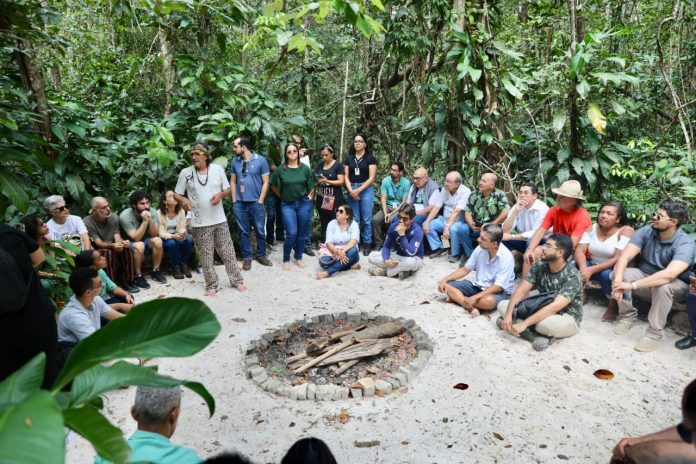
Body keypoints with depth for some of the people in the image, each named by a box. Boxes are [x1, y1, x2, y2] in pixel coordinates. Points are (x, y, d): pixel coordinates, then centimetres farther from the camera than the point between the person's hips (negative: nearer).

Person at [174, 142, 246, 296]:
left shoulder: (217, 169, 0)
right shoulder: (185, 173, -3)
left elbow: (228, 190, 7)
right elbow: (176, 194, 2)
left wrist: (220, 194, -15)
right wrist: (183, 200, -20)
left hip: (220, 220, 1)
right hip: (200, 223, -1)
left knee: (228, 252, 7)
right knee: (206, 256, 5)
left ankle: (237, 280, 19)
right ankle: (211, 285, 18)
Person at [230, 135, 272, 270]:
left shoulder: (260, 160, -4)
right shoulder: (235, 162, 5)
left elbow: (265, 182, -3)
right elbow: (233, 182, 11)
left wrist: (260, 200, -7)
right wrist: (234, 201, 4)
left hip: (256, 202, -2)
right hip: (239, 203, 3)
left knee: (260, 231, 6)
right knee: (243, 232, 9)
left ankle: (261, 255, 22)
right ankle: (246, 257, 19)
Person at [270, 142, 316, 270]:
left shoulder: (305, 168, -1)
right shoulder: (280, 169, -5)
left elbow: (311, 185, 10)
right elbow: (274, 186, 5)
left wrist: (309, 197, 5)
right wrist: (283, 196, 8)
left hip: (303, 204, 2)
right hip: (287, 204, -2)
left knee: (301, 233, 8)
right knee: (291, 233, -9)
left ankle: (298, 258, 24)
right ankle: (286, 260, 8)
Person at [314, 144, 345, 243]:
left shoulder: (338, 165, -2)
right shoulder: (319, 165, 13)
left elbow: (341, 181, -9)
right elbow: (315, 180, 20)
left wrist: (327, 181, -19)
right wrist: (317, 182, -3)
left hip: (334, 199, -5)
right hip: (321, 198, 5)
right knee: (324, 223, 7)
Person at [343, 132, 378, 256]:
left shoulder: (370, 158, 0)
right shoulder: (349, 158, 11)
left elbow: (371, 178, -6)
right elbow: (346, 177, 7)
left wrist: (358, 190, -11)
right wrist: (351, 190, -9)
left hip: (366, 190, -3)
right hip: (351, 190, 3)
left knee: (366, 219, 0)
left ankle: (367, 244, 9)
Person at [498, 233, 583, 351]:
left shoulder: (572, 276, -24)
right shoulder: (539, 266, -5)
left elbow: (555, 307, -34)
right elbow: (522, 290, -9)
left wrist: (524, 324, -39)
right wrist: (508, 315, -25)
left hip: (568, 318, -6)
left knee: (545, 323, -42)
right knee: (503, 305, -8)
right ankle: (533, 335, -21)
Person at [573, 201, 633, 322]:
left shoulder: (625, 231, -16)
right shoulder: (592, 228, -3)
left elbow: (618, 258, -24)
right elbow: (579, 250, -11)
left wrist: (591, 270, -33)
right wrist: (583, 267, -33)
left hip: (613, 270, -4)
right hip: (592, 266, 4)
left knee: (606, 275, -36)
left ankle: (613, 305, -7)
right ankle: (580, 294, 2)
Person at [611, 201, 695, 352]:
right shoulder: (646, 232, -12)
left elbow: (668, 274, -41)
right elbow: (625, 256, -21)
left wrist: (632, 285, -46)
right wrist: (618, 281, -39)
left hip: (676, 286, -4)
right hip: (645, 276, 4)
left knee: (662, 286, -38)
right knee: (618, 272, -23)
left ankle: (655, 333, -22)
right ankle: (628, 316, -5)